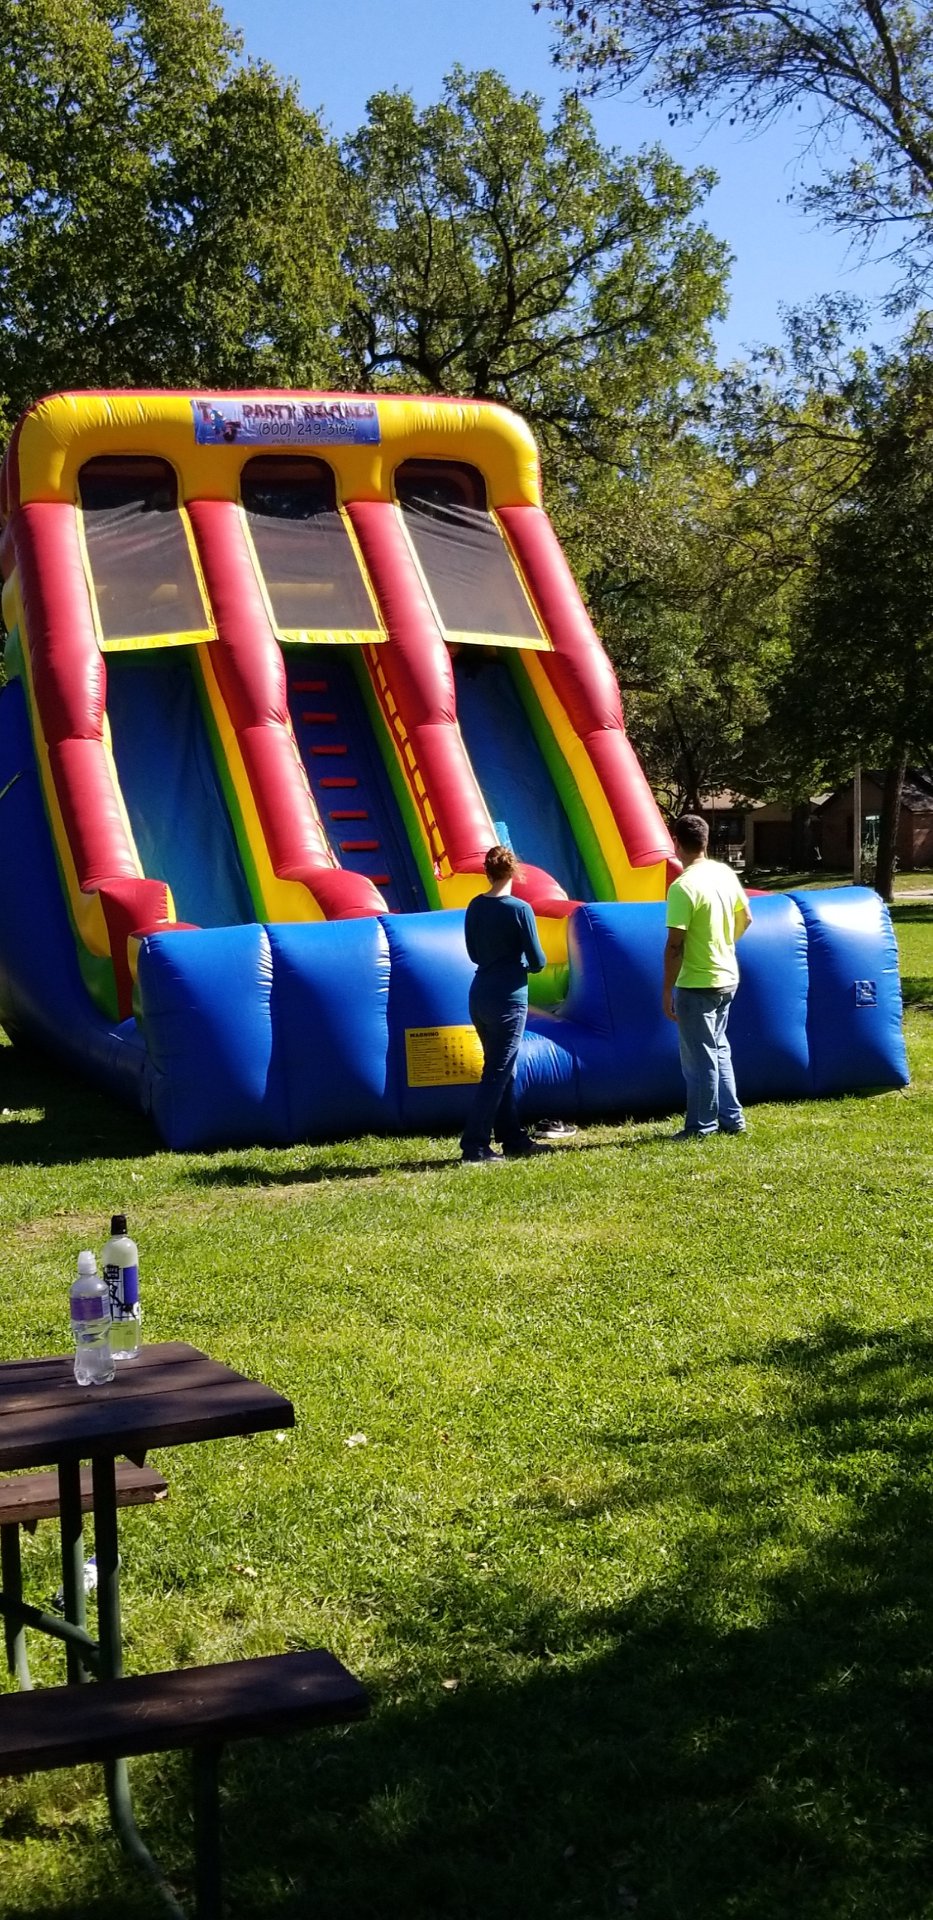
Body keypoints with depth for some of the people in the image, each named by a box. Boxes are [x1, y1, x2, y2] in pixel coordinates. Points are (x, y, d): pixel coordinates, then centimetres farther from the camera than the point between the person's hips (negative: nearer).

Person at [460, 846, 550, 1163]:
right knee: (497, 1074, -3)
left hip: (480, 995, 7)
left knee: (502, 1070, 16)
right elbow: (538, 961, -10)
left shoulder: (475, 907, 4)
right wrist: (526, 965, 11)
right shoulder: (519, 909, -13)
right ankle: (474, 1145, -6)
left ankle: (514, 1139, 23)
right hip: (508, 998, -7)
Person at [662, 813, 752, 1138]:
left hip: (696, 985, -8)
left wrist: (667, 991, -13)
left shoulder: (683, 887, -21)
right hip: (727, 978, 8)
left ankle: (700, 1127, 13)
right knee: (718, 1050, 21)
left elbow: (675, 946, -20)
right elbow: (745, 918, 14)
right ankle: (731, 1119, 25)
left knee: (700, 1058, 3)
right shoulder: (725, 873, 2)